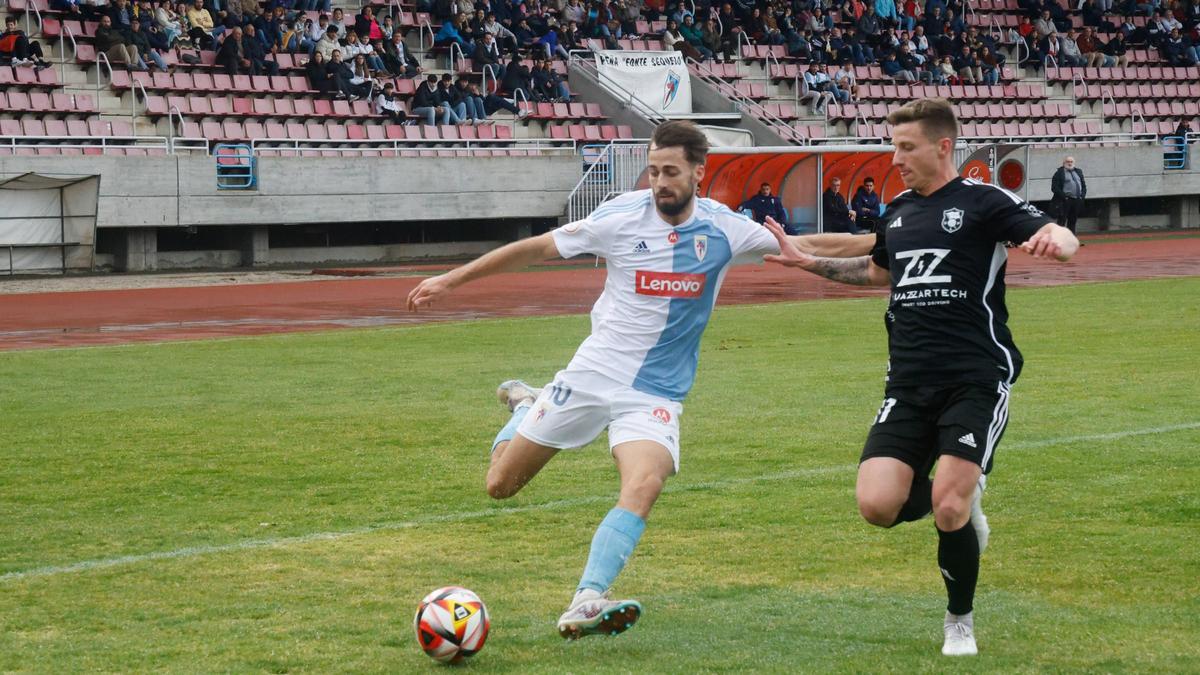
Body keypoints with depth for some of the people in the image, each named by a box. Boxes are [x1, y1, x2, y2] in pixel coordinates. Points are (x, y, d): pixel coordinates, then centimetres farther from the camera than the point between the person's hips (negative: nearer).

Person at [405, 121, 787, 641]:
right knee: (501, 485, 6)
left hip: (656, 394, 0)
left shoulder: (725, 230, -4)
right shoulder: (622, 217, -8)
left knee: (644, 486, -31)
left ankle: (584, 606, -34)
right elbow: (537, 248, 1)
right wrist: (450, 280, 4)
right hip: (591, 377, 0)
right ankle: (525, 408, 38)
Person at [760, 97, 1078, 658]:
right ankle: (961, 500, 22)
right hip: (909, 385, 6)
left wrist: (1056, 239, -39)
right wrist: (807, 261, 30)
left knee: (948, 508, -16)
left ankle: (961, 621, 12)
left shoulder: (984, 202, -3)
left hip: (976, 380, -5)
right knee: (877, 505, -12)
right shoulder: (898, 211, 16)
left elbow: (1062, 239, -16)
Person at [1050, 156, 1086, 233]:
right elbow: (1054, 188, -9)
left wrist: (1082, 196, 5)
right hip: (1065, 201, -6)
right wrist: (1063, 196, -16)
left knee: (1072, 221, 10)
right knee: (1062, 222, -8)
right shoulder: (1059, 173, -2)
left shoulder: (1078, 172, 18)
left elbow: (1084, 185, 21)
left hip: (1077, 201, 6)